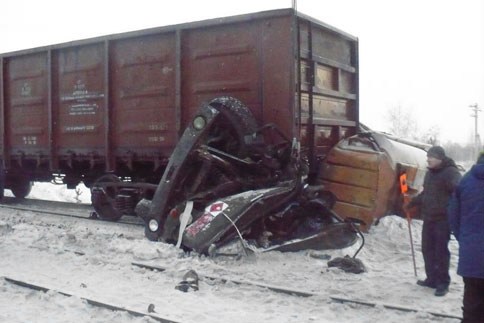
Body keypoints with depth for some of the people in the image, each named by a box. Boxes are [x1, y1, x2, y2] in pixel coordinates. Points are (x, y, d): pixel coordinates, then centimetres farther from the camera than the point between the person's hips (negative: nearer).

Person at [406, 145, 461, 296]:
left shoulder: (450, 172, -12)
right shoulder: (430, 173, 15)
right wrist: (412, 203, 33)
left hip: (443, 219, -8)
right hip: (428, 218, 8)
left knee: (441, 251, -3)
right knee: (427, 249, 13)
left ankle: (443, 283, 8)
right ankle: (432, 278, 26)